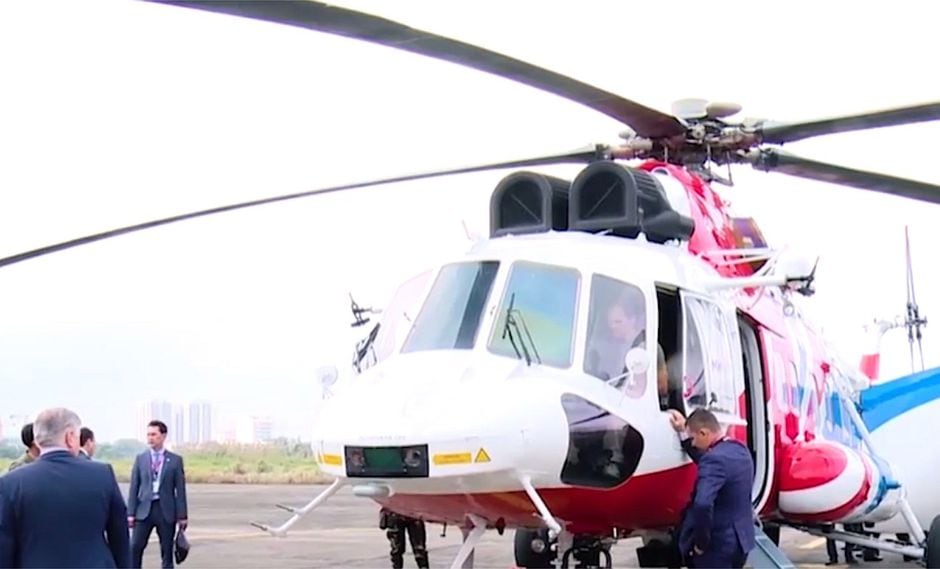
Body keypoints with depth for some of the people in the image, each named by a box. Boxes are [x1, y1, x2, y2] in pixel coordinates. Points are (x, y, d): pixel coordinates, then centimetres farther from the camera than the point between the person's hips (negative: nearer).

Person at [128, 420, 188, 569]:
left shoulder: (175, 460, 2)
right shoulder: (141, 458, 7)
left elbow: (180, 489, 1)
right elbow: (134, 487, 6)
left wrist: (182, 515, -3)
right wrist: (131, 512, -1)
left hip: (166, 510, -1)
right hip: (144, 509, 1)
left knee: (167, 551, 5)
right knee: (135, 547, -8)